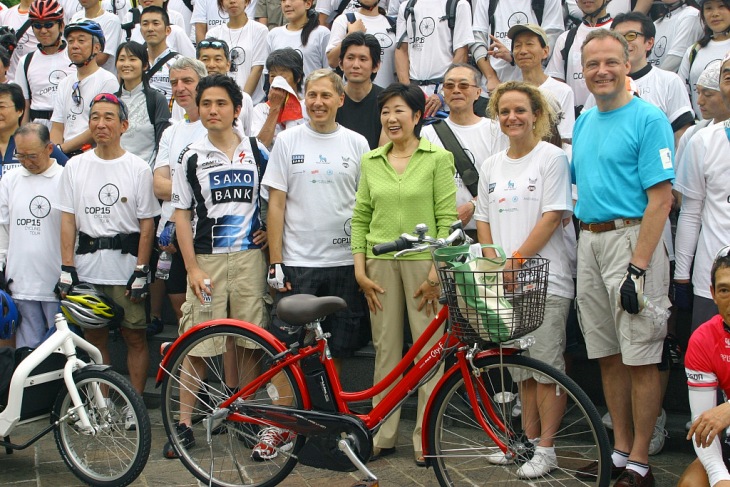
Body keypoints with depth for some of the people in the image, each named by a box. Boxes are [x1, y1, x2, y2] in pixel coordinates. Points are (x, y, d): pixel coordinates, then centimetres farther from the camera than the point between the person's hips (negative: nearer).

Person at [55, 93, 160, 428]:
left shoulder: (138, 168, -1)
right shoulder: (75, 167, 7)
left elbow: (147, 223, -2)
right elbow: (68, 220, 5)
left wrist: (141, 271, -8)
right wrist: (67, 268, -2)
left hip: (126, 265, -3)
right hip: (86, 267, 3)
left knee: (134, 336, 2)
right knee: (94, 336, 10)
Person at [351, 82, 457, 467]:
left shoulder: (438, 158, -3)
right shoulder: (370, 161, 10)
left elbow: (447, 218, -6)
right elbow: (360, 217, 11)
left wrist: (436, 273, -11)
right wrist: (360, 269, 3)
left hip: (423, 262, -3)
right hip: (381, 263, 3)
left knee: (428, 351, -1)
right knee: (386, 349, 7)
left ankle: (425, 440, 8)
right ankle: (383, 435, 16)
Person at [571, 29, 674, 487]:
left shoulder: (648, 119, -8)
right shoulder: (583, 123, 14)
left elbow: (660, 199, -14)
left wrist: (637, 267, -19)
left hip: (631, 239, -7)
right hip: (589, 242, 7)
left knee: (640, 359, -2)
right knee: (608, 356, 12)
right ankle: (620, 448, 22)